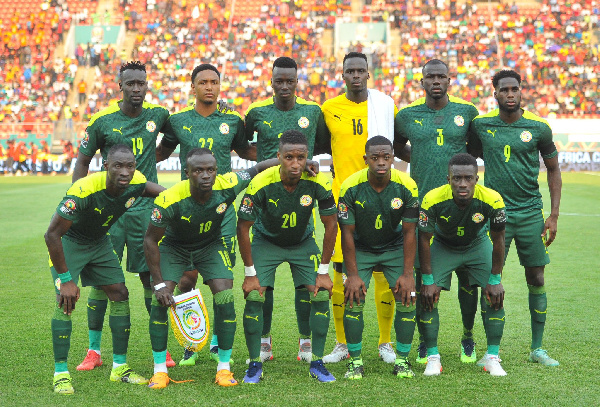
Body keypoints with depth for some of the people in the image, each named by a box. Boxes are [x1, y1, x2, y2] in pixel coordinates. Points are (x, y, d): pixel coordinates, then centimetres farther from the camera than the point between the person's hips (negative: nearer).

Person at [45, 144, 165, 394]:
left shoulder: (136, 183, -20)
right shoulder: (84, 191, -38)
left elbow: (148, 188, 9)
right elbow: (52, 234, -31)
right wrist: (65, 278, -28)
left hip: (99, 242, 6)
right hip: (67, 242, -6)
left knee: (120, 294, 0)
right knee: (65, 298, -19)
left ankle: (120, 367, 11)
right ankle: (60, 374, -10)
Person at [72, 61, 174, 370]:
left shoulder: (157, 115, 4)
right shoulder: (102, 121, -2)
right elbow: (82, 162, 4)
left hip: (146, 208, 1)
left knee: (152, 277, 2)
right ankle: (93, 351, 9)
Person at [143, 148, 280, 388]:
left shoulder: (227, 186, -28)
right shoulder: (170, 200, -34)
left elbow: (258, 169, -11)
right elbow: (150, 240, -20)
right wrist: (159, 284, -21)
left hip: (211, 245, 2)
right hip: (173, 246, -2)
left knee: (225, 298, -15)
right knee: (160, 300, -16)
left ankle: (224, 367, 1)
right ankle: (160, 370, -2)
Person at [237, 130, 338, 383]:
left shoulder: (317, 182, -25)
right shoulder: (261, 183, -29)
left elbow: (330, 225, -12)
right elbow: (243, 228, -17)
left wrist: (323, 271, -12)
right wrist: (250, 274, -16)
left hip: (303, 243, 1)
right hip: (266, 241, -1)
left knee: (321, 296, -12)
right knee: (253, 297, -15)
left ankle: (317, 363, 3)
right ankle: (255, 364, 1)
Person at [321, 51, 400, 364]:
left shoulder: (386, 105, 4)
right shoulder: (329, 109, 5)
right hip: (343, 196, 0)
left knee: (384, 269, 0)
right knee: (341, 271, 0)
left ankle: (386, 343, 12)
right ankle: (342, 344, 12)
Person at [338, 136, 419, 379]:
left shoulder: (406, 186, -19)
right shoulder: (351, 187, -22)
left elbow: (409, 233, -12)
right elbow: (347, 233, -14)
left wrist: (407, 274, -16)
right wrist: (353, 275, -17)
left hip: (395, 248, 1)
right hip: (360, 248, -1)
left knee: (407, 300, -12)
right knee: (353, 301, -14)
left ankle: (402, 360, 3)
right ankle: (355, 361, 0)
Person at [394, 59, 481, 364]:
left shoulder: (467, 112, 6)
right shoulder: (407, 116, 5)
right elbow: (395, 145, 23)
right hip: (421, 205, 0)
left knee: (467, 273, 1)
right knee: (422, 275, 2)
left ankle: (468, 338, 18)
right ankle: (425, 341, 15)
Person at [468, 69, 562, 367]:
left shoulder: (538, 128, -1)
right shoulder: (481, 125, 0)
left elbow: (553, 170, 8)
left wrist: (553, 216, 2)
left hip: (531, 213, 1)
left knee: (536, 279, 3)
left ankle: (537, 348, 14)